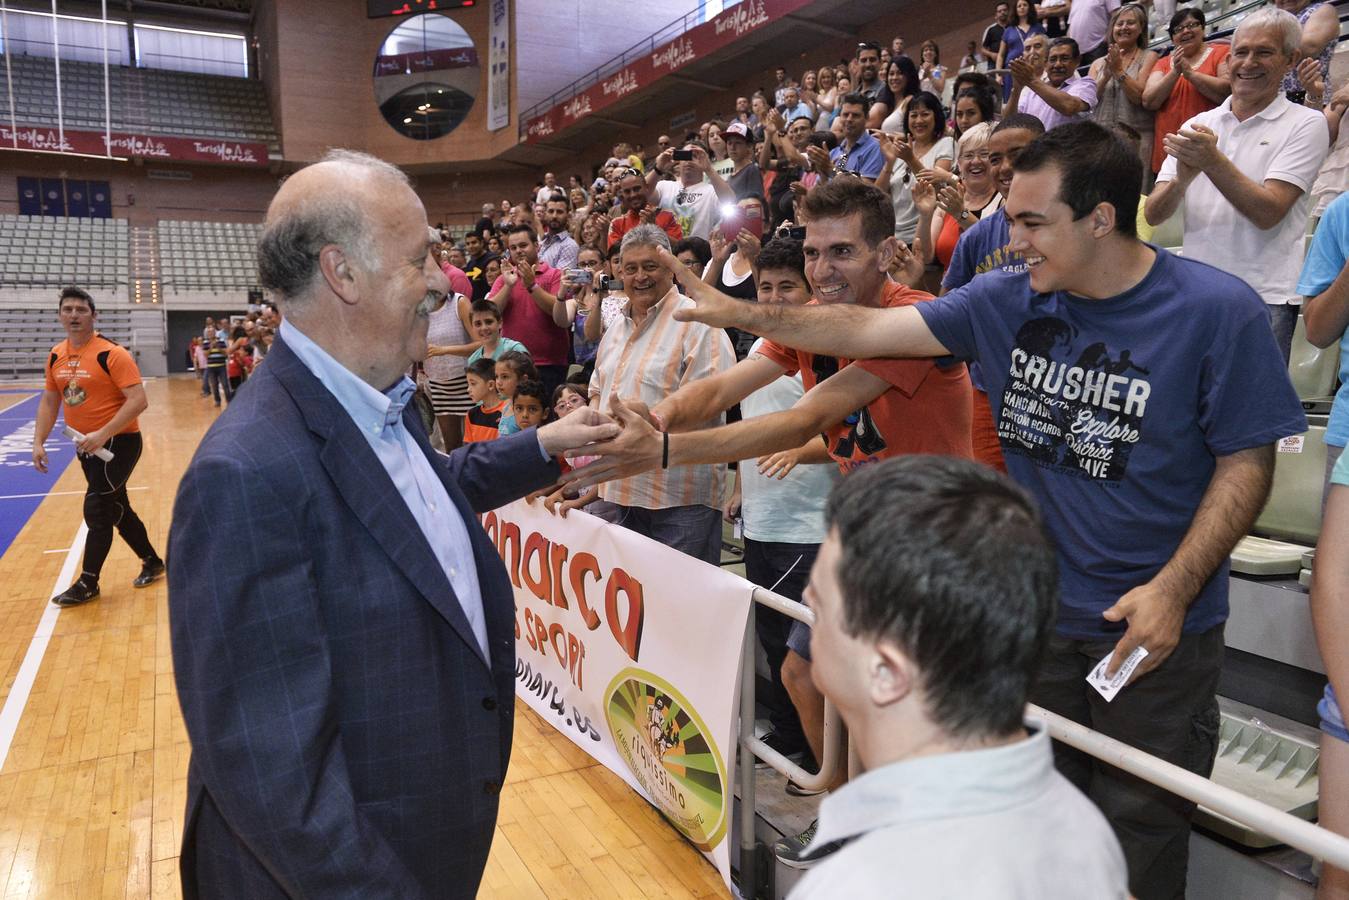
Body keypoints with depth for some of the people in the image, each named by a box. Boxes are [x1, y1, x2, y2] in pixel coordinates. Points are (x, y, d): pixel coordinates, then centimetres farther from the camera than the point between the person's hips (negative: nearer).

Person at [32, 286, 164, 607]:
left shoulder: (112, 353, -17)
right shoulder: (56, 356, 6)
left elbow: (138, 400, -23)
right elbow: (50, 401, 15)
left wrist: (103, 434, -28)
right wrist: (39, 442, 5)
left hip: (118, 443, -7)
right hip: (87, 445, 7)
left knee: (96, 511, -6)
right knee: (117, 509, 14)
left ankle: (87, 584, 6)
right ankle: (152, 562, 30)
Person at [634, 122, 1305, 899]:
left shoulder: (1218, 311, -13)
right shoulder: (1007, 301, -3)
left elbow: (1247, 462, -9)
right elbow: (870, 330, -2)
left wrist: (1174, 588, -19)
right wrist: (742, 314, -6)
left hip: (1155, 628, -3)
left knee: (1139, 833, 10)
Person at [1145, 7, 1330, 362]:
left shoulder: (1305, 124, 1)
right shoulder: (1196, 126, 11)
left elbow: (1267, 213, -12)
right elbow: (1154, 215, 2)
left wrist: (1213, 161, -20)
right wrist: (1183, 177, -18)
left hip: (1264, 297, -3)